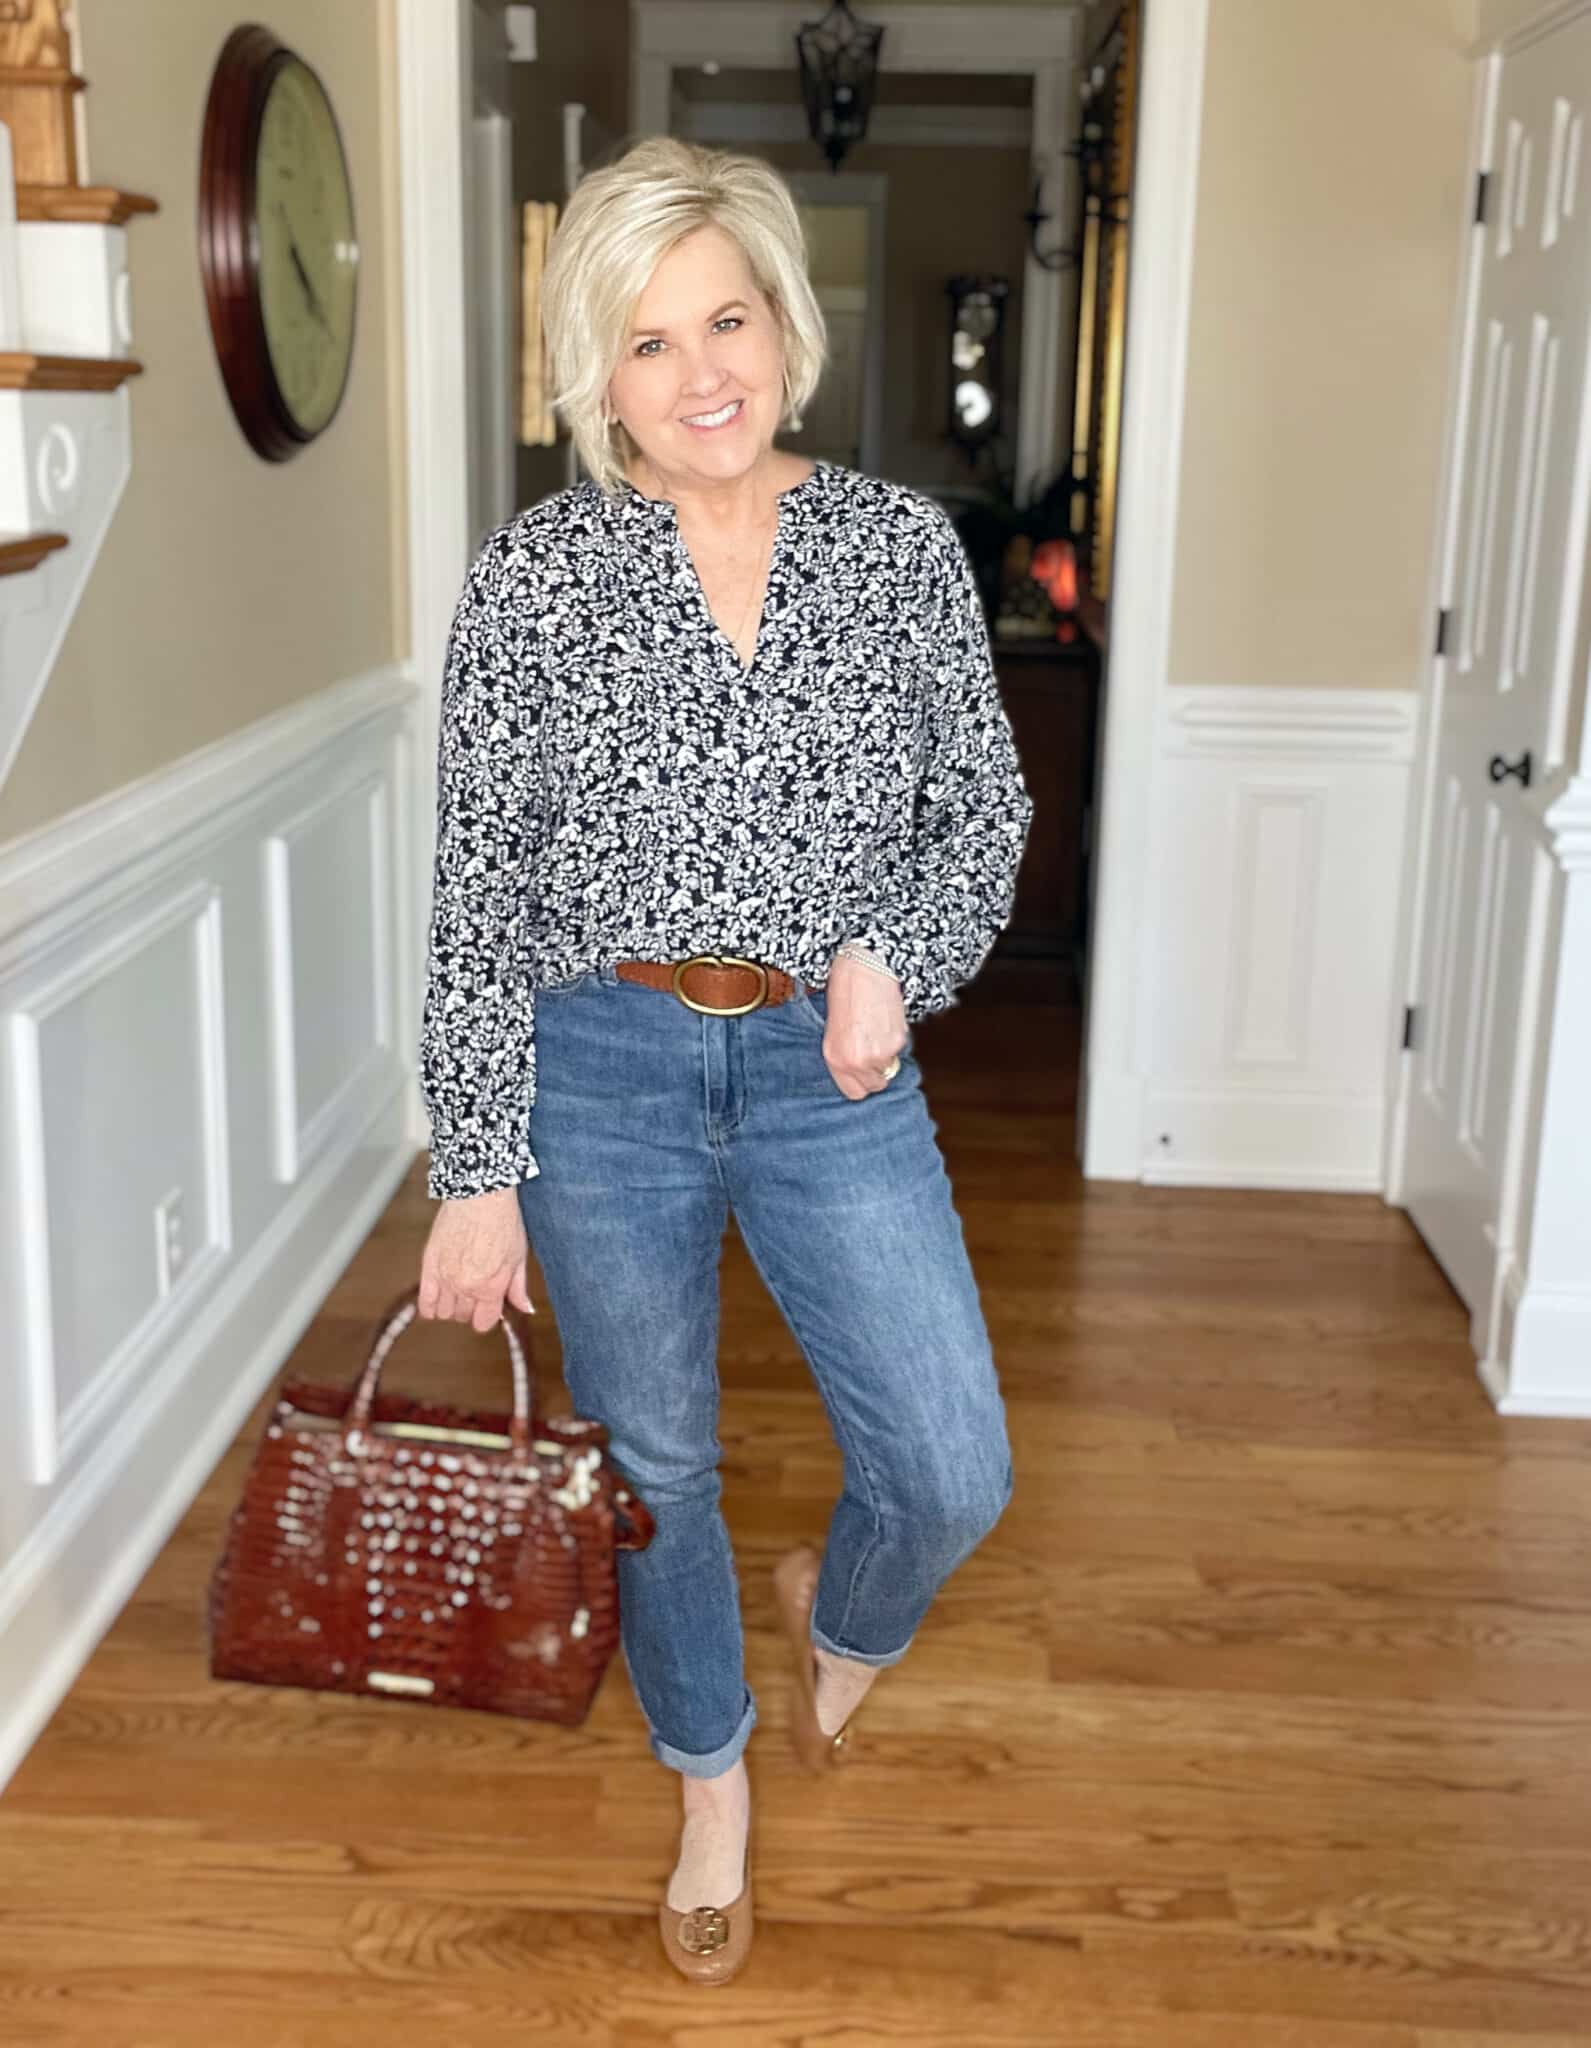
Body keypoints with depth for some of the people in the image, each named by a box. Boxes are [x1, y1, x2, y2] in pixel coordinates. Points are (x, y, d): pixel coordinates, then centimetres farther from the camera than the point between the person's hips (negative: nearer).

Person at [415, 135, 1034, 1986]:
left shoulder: (904, 543, 0)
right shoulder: (532, 577, -5)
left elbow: (986, 806, 8)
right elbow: (477, 891, -5)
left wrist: (904, 957, -11)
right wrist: (480, 1174, -8)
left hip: (832, 1065, 2)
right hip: (603, 1068, -1)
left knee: (953, 1470, -1)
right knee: (654, 1464, 12)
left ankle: (842, 1615, 37)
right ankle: (712, 1783, 39)